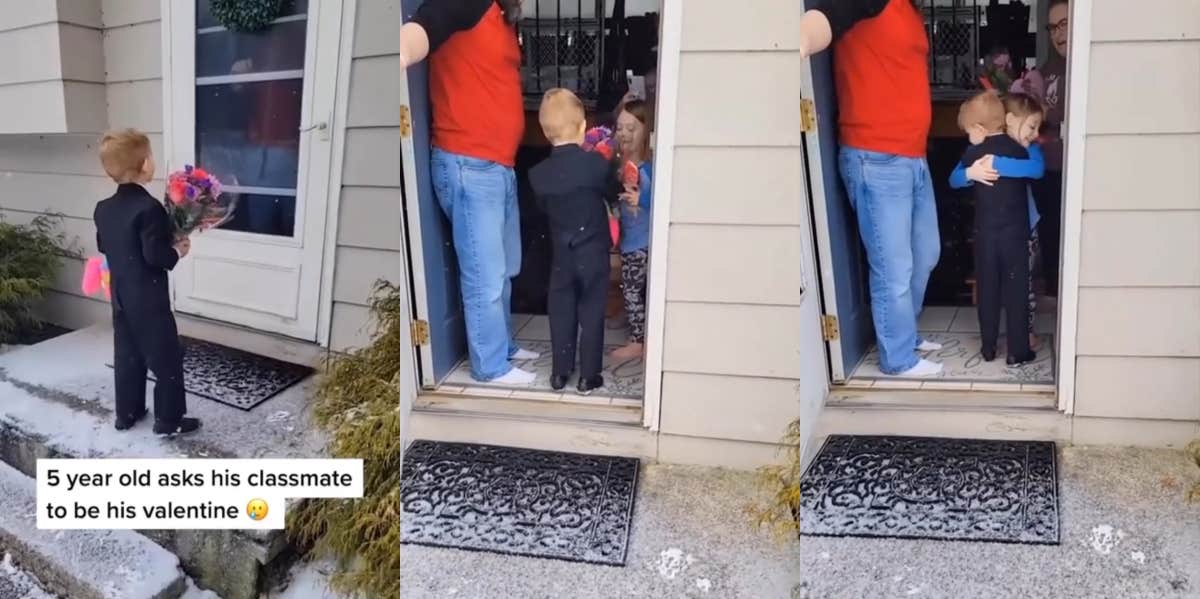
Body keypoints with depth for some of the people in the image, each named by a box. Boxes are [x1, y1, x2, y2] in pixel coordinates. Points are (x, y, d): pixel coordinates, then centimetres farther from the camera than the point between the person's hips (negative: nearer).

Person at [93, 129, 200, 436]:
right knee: (167, 359, 3)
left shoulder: (103, 208, 4)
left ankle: (127, 413, 27)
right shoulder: (149, 208, -22)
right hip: (148, 299, -8)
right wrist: (177, 250, -7)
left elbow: (103, 246, 15)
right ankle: (168, 420, 9)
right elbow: (155, 255, -25)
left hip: (121, 296, 8)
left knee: (127, 355, 18)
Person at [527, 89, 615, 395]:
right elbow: (612, 190, 2)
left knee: (561, 313, 14)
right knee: (591, 314, 6)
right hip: (594, 253, -2)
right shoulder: (595, 163, -16)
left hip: (561, 255, 2)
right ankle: (589, 376, 11)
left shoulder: (538, 174, -8)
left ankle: (560, 373, 20)